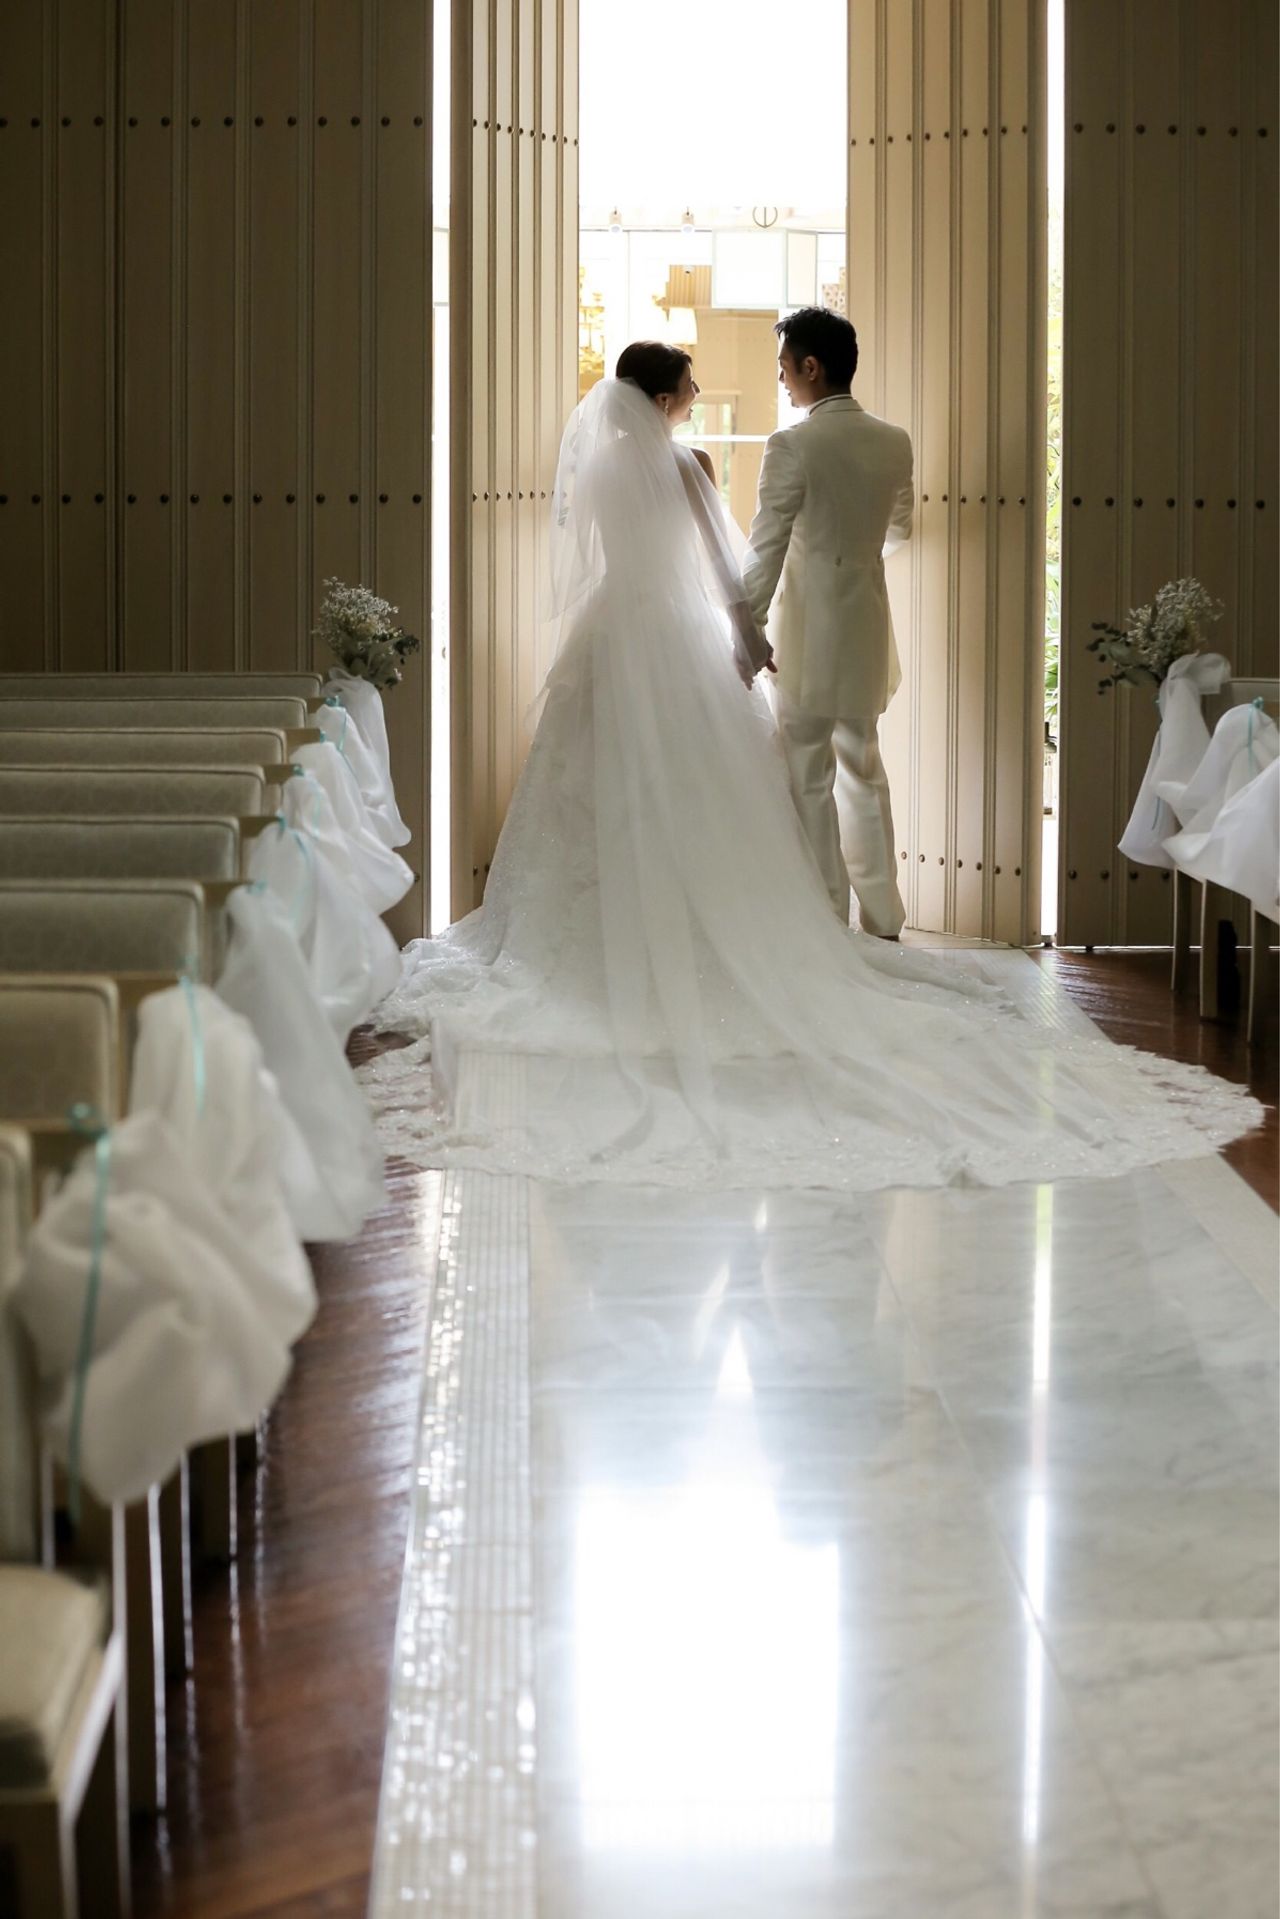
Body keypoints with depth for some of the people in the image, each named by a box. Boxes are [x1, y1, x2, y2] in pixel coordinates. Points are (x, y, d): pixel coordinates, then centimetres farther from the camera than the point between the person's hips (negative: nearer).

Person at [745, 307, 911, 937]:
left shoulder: (793, 446, -17)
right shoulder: (894, 443, 3)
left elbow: (765, 553, -17)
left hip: (810, 636, -6)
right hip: (868, 630, 6)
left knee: (809, 778, 3)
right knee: (863, 769, 18)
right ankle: (881, 917, 24)